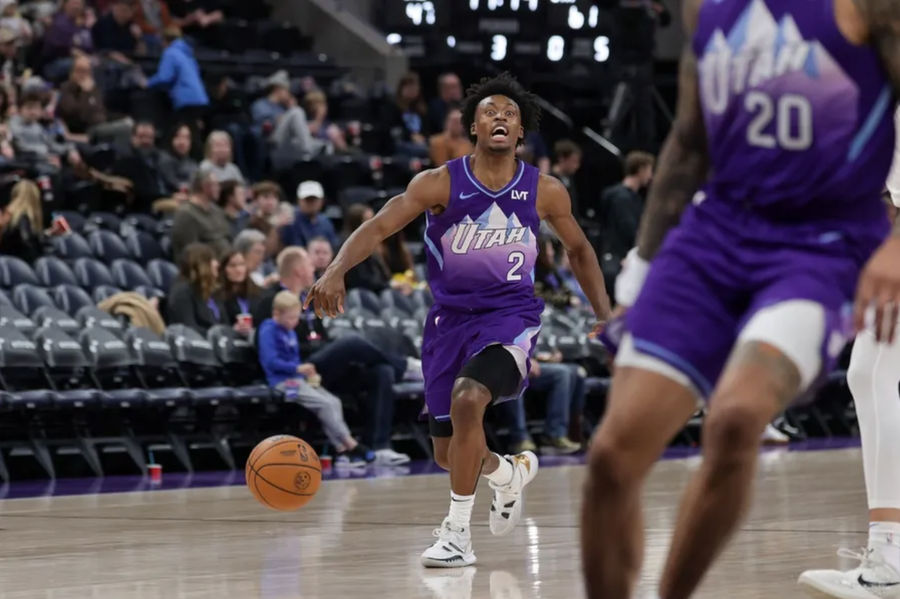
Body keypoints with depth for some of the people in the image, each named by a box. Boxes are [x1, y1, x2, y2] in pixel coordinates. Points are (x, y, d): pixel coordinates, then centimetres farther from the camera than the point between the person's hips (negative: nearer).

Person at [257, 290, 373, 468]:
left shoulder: (290, 332, 18)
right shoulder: (269, 331, -11)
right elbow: (271, 361, -21)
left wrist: (308, 372, 10)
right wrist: (298, 368, -26)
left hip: (299, 379, 9)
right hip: (284, 382, -9)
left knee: (334, 402, -6)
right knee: (325, 404, -20)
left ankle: (342, 451, -11)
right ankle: (351, 445, -14)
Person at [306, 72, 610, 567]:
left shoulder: (544, 191, -5)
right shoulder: (439, 184, -10)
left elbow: (579, 250, 13)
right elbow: (377, 227, -20)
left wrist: (607, 318, 7)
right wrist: (336, 271, -38)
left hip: (511, 317, -2)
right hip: (451, 317, 2)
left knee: (467, 398, -31)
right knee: (448, 452, 10)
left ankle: (457, 533, -20)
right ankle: (510, 474, 47)